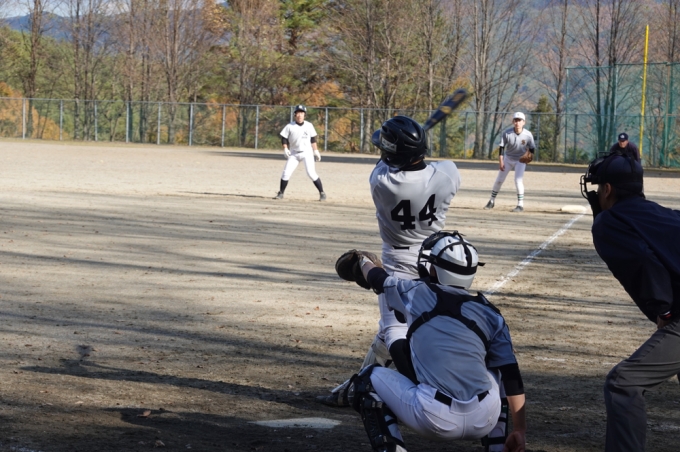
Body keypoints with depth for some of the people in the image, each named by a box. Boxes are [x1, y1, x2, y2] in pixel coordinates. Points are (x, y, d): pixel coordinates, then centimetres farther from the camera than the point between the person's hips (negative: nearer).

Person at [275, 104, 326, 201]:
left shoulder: (309, 126, -1)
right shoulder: (290, 126, -3)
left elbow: (313, 139, 7)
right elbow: (284, 138, 1)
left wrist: (316, 151, 5)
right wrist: (285, 149, -13)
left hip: (307, 153, -1)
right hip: (294, 153, 1)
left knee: (311, 173, -13)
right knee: (286, 173, -5)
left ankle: (322, 193, -5)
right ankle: (281, 193, 8)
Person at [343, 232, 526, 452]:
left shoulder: (415, 294, 12)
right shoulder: (490, 314, 15)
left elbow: (377, 278, 33)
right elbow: (511, 376, 11)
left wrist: (363, 261, 56)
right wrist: (520, 431, 16)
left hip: (435, 421, -3)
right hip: (484, 422, 3)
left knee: (369, 378, 21)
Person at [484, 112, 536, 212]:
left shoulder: (528, 135, -20)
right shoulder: (507, 133, -19)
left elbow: (532, 149, -7)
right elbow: (502, 147, -13)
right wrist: (500, 162, -18)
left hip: (520, 160, -2)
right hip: (508, 159, 2)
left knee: (518, 180, -18)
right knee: (499, 180, 6)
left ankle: (520, 205, -12)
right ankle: (492, 201, 24)